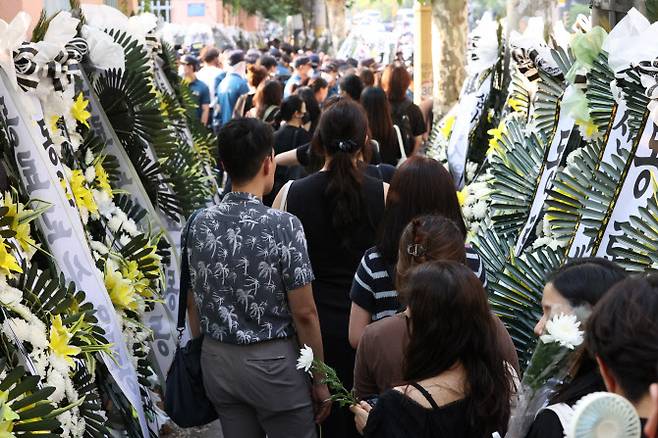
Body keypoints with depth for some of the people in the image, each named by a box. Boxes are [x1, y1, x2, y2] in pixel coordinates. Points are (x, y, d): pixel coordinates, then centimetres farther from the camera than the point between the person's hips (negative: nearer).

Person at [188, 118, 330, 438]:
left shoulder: (200, 223, -1)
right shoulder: (283, 225, -17)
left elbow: (195, 302, 7)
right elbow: (304, 313, -14)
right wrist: (320, 379, -5)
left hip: (217, 361, 5)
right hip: (272, 362, -5)